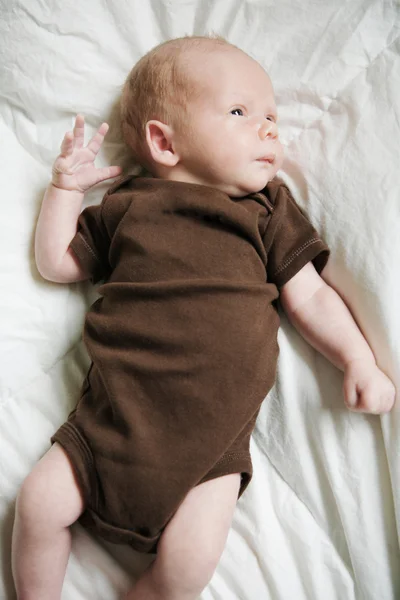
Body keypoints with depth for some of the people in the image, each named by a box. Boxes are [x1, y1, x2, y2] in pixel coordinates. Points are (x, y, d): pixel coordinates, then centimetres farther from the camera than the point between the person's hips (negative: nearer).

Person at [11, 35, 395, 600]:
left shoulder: (268, 210, 8)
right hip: (116, 414, 2)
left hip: (213, 430, -1)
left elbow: (311, 298, 8)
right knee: (39, 502, -4)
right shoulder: (126, 206, 9)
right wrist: (66, 184, 12)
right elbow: (55, 263, 17)